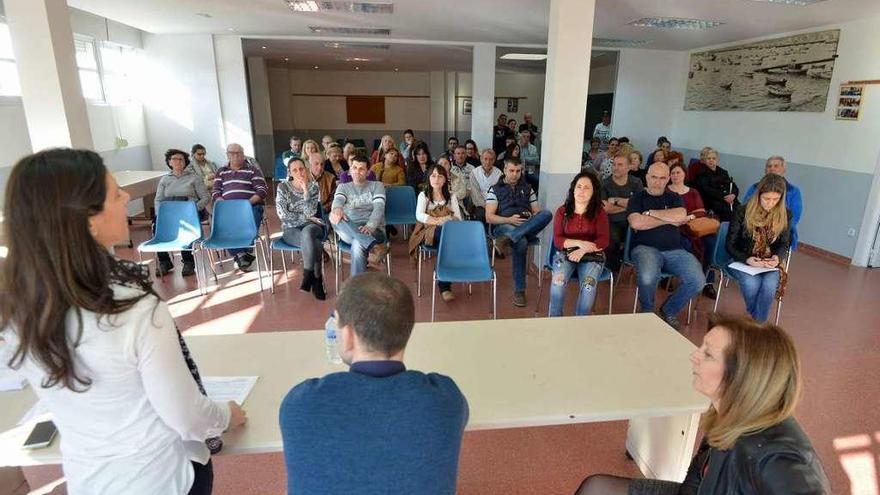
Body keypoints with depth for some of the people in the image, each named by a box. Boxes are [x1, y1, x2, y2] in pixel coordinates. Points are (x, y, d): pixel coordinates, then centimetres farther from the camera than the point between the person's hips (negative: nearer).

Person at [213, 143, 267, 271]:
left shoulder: (253, 170, 13)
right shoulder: (221, 172, 22)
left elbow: (262, 191, 3)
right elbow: (216, 193, 16)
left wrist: (248, 203, -12)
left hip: (251, 206, -2)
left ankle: (239, 254, -15)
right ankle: (243, 255, -23)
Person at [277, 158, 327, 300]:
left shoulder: (314, 186, 3)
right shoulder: (283, 187, 0)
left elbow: (310, 213, -10)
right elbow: (282, 214, -8)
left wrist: (306, 190, -17)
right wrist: (306, 218, -10)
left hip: (311, 227, 1)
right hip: (291, 229, -1)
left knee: (307, 232, -38)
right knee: (315, 244, -35)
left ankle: (308, 277, -29)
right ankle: (317, 280, -22)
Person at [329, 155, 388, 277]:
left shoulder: (377, 185, 17)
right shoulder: (343, 187, 23)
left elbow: (379, 208, -2)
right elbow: (338, 200, -2)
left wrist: (370, 226, -25)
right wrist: (337, 209, -31)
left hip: (373, 230, -2)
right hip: (349, 232, 2)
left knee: (358, 245, -38)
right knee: (334, 217, -33)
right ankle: (374, 245, -48)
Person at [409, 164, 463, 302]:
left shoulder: (451, 196, 23)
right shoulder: (423, 195, 16)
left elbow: (458, 218, 9)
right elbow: (419, 216, -4)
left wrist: (450, 221, -15)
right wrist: (438, 221, -20)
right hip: (428, 232, -2)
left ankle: (444, 286, -35)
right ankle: (445, 286, -37)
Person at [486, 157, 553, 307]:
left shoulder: (528, 188, 22)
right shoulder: (495, 189, 11)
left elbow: (537, 212, 17)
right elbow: (489, 218, 1)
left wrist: (533, 218, -8)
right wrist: (509, 220, -15)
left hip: (527, 227, 3)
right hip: (503, 226, -3)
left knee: (547, 214, -29)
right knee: (521, 243, -39)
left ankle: (508, 239, -45)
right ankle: (519, 290, -29)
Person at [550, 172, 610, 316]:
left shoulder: (600, 213, 4)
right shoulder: (562, 211, 4)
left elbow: (603, 241, -5)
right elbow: (557, 240, -3)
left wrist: (583, 250, -22)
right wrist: (580, 243, -19)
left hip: (592, 256, 0)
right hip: (565, 253, 0)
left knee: (588, 284, -30)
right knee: (559, 279, -31)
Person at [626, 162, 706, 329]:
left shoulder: (673, 197, 17)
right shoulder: (637, 198, 9)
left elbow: (681, 216, -6)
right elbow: (636, 223, -11)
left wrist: (650, 212, -5)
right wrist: (670, 219, -2)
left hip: (674, 250, 4)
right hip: (645, 248, -3)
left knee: (698, 281, -19)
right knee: (647, 278, -35)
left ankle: (668, 311, 9)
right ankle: (647, 312, -1)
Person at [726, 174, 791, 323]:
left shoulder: (784, 215, 0)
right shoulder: (742, 211, -9)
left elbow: (784, 244, 8)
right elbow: (730, 245, -6)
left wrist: (777, 257, -16)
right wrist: (747, 259, -24)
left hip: (770, 263, 2)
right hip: (741, 261, -2)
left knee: (770, 284, -31)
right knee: (751, 283, -33)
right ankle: (756, 321, -6)